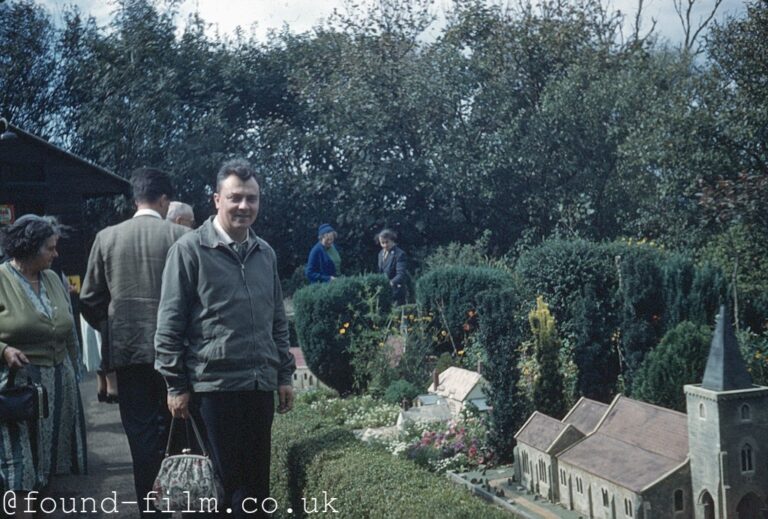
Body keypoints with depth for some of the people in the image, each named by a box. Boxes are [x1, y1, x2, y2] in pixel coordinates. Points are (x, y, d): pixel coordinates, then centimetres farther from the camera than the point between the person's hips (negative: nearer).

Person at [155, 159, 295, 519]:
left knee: (257, 482, 13)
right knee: (225, 482, 4)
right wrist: (176, 385, -8)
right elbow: (170, 324, -7)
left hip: (260, 386, 5)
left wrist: (285, 375, 13)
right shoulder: (190, 250, -7)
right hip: (213, 386, -5)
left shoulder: (265, 253, 10)